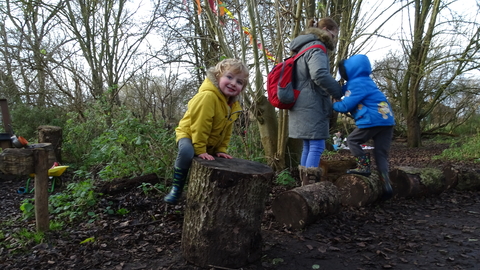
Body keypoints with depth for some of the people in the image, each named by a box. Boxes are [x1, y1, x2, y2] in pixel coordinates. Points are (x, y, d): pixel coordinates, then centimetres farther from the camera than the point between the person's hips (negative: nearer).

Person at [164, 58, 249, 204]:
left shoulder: (234, 105, -3)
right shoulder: (208, 97, -31)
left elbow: (227, 131, 6)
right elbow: (199, 125, -30)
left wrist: (221, 150, 0)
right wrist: (200, 150, -27)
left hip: (211, 143, 8)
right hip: (189, 134, -7)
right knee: (187, 152, -36)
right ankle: (176, 189, -17)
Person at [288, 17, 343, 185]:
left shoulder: (303, 48, 22)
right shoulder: (316, 47, -8)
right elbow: (320, 75, -24)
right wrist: (339, 92, -11)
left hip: (303, 106, 10)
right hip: (312, 106, -9)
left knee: (308, 146, 12)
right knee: (317, 146, -7)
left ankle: (305, 184, 17)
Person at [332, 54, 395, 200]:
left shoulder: (357, 83, -9)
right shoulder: (365, 81, 21)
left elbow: (346, 105, -12)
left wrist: (333, 105, 4)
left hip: (373, 120, -9)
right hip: (387, 120, 9)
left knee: (352, 140, 8)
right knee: (381, 154, 9)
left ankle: (364, 166, 1)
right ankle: (386, 184, 4)